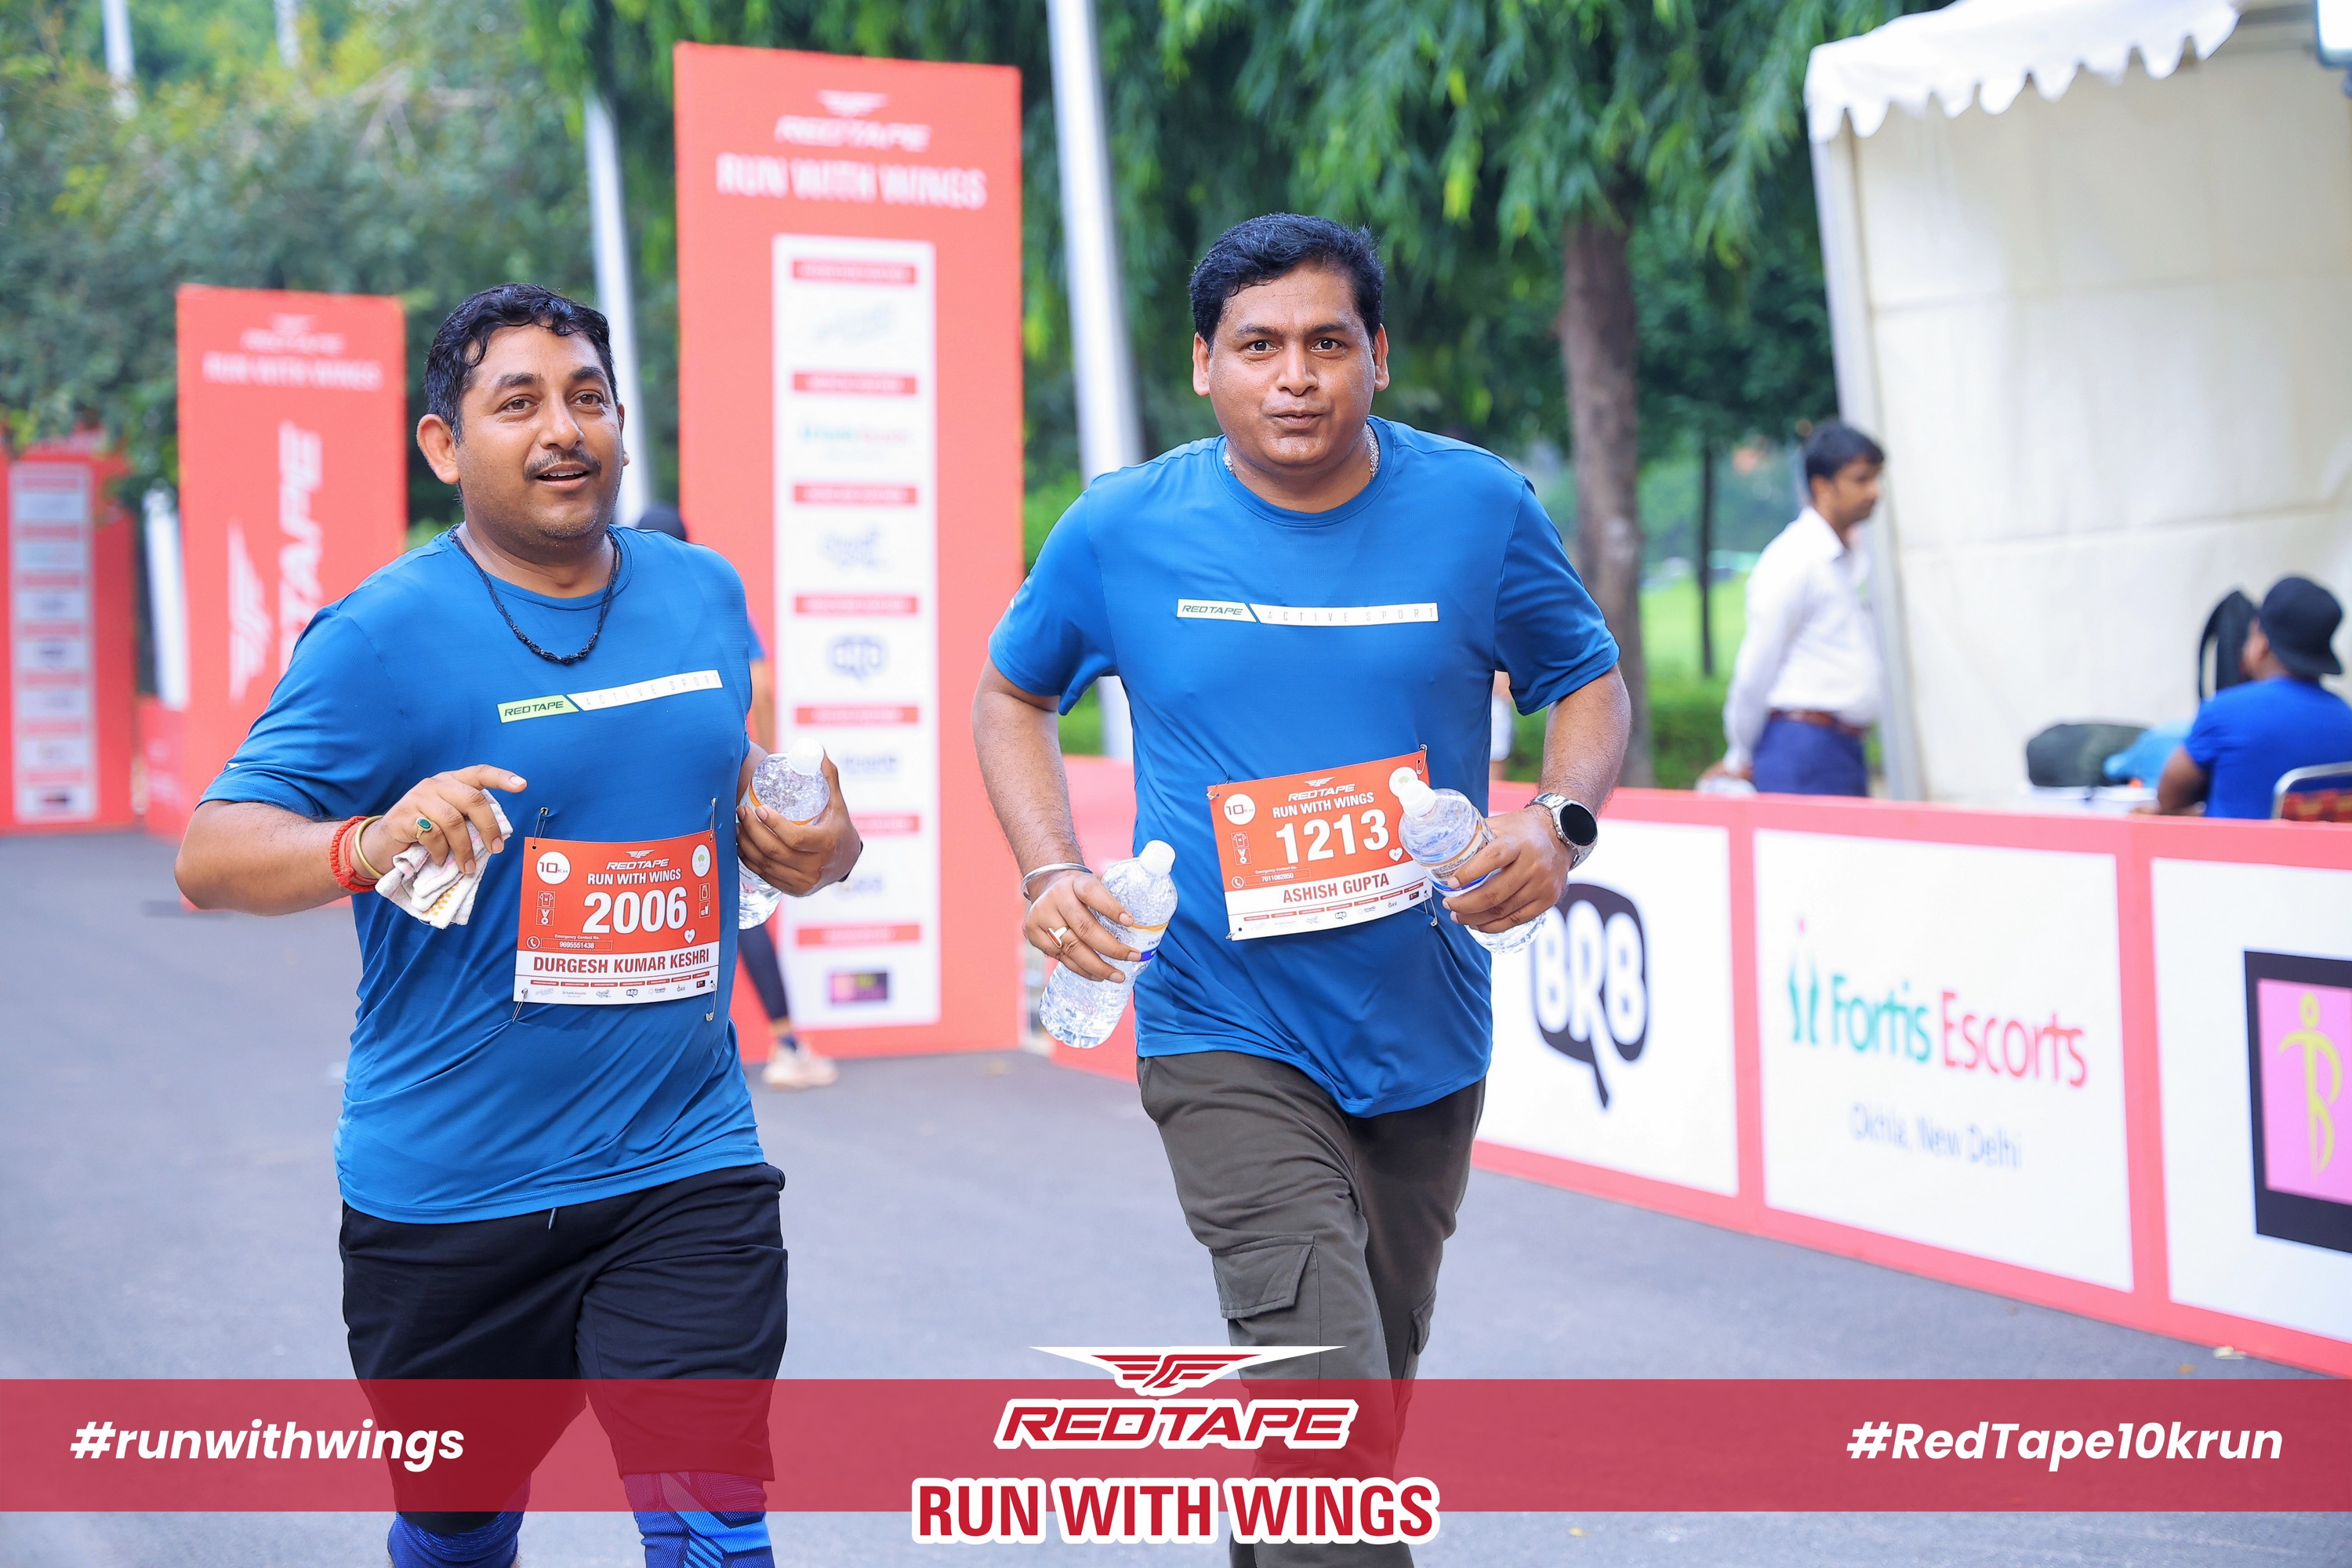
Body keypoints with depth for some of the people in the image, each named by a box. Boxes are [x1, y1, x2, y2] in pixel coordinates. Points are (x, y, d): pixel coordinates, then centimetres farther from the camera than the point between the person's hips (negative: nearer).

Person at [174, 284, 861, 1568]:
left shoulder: (704, 595, 5)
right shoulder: (383, 634, -10)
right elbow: (211, 856, -14)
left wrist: (814, 846, -3)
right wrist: (371, 843, -34)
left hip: (682, 1175, 2)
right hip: (445, 1200, -2)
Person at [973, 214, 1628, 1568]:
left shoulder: (1480, 509, -4)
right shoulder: (1122, 531, -5)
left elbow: (1589, 682, 9)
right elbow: (1014, 695, 11)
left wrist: (1562, 822, -12)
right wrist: (1052, 872, -5)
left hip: (1423, 1029, 3)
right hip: (1226, 1036, -3)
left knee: (1371, 1391, 21)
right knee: (1329, 1404, -18)